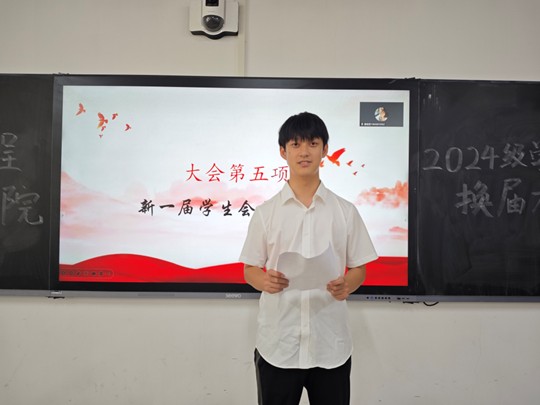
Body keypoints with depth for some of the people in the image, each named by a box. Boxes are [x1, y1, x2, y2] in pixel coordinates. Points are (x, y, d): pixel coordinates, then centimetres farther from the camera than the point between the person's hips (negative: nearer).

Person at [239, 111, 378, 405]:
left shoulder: (345, 211, 1)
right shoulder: (265, 212, -1)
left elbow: (359, 269, 5)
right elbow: (249, 270, 5)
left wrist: (346, 285, -16)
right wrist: (265, 281, -17)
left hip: (330, 344, 1)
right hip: (277, 344, 0)